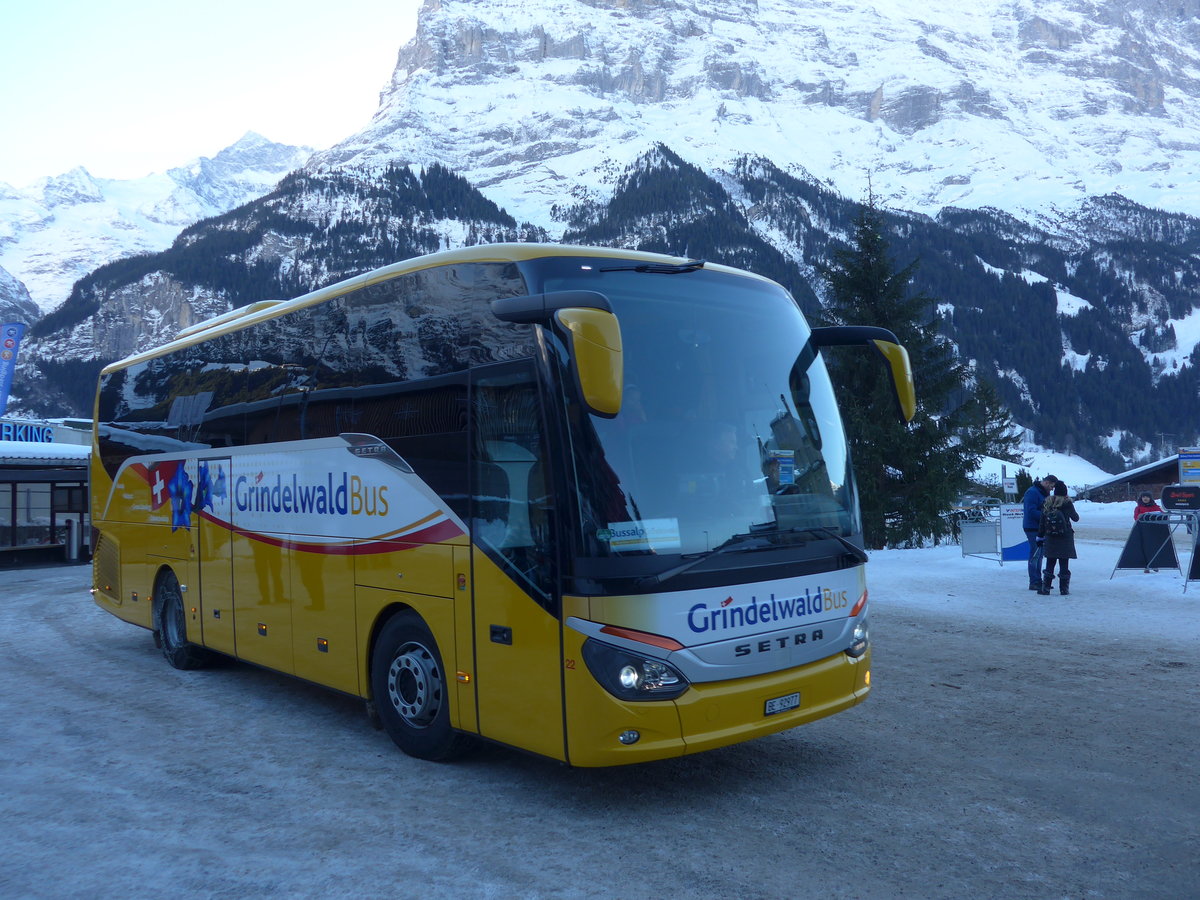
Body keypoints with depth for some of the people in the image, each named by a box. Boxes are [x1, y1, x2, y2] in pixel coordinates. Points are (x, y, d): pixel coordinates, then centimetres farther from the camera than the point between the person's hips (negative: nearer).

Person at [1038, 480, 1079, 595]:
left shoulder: (1047, 502, 1)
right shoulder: (1067, 503, -8)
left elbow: (1042, 521, 3)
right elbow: (1075, 518, 6)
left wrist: (1040, 535, 10)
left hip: (1050, 538, 3)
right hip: (1065, 537, -3)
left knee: (1050, 564, 8)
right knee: (1064, 564, 3)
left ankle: (1045, 588, 6)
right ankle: (1064, 588, 4)